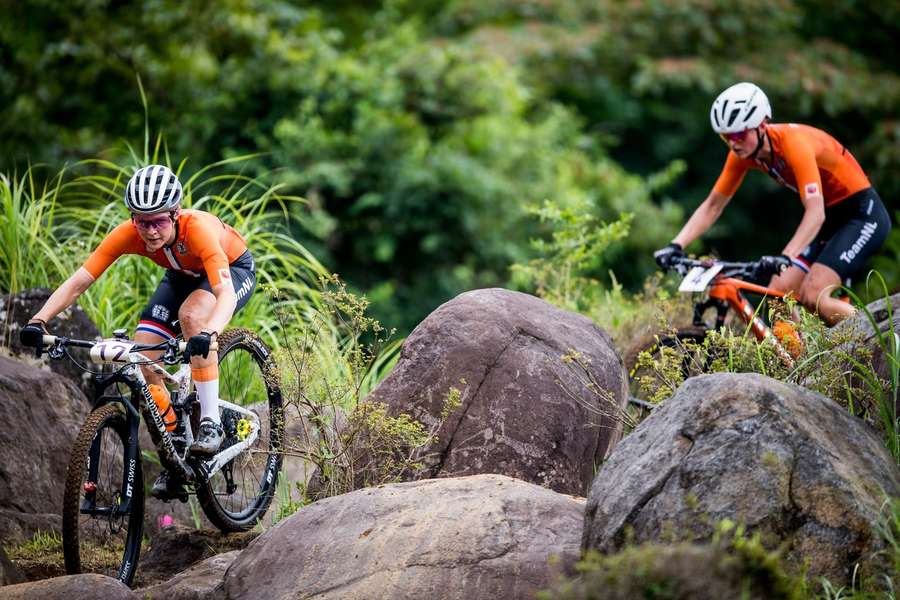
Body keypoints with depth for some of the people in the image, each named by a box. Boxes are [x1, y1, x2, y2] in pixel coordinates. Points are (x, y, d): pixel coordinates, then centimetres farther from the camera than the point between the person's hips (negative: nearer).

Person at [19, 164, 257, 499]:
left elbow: (225, 294, -49)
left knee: (192, 314, -37)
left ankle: (211, 424, -26)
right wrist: (39, 320, -44)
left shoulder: (198, 229, -40)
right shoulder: (128, 234, -28)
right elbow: (77, 282, -28)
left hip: (233, 270, -5)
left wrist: (209, 333, -68)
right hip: (183, 276, 5)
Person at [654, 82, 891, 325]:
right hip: (830, 218, 8)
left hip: (864, 214, -8)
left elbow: (815, 212, -38)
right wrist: (676, 246, -14)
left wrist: (785, 257, -52)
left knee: (812, 297, -22)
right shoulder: (743, 153, -8)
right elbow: (712, 206, -1)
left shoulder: (793, 143, -29)